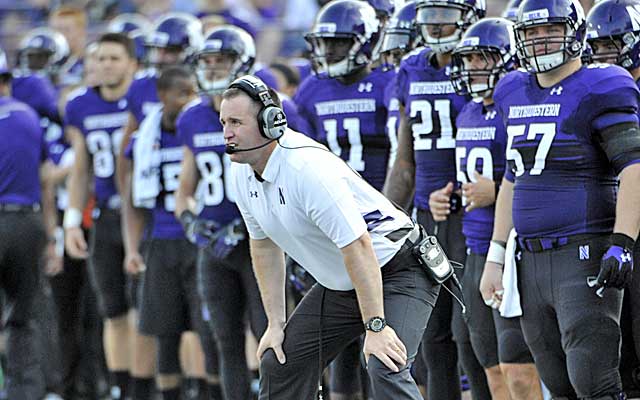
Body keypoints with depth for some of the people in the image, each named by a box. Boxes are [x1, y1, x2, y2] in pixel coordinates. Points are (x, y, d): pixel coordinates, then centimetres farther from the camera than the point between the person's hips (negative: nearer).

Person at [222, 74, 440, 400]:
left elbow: (357, 246, -31)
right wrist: (276, 324, 7)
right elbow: (264, 246, 10)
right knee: (279, 362, 10)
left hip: (398, 272, -9)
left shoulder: (308, 168, -30)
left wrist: (375, 328, -31)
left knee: (385, 369, -28)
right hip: (338, 285, 9)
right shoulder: (242, 176, -3)